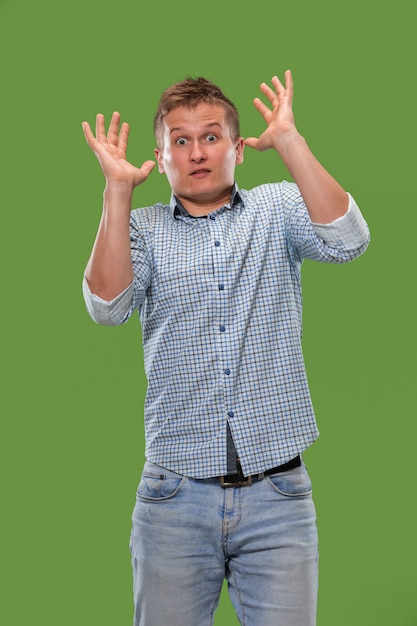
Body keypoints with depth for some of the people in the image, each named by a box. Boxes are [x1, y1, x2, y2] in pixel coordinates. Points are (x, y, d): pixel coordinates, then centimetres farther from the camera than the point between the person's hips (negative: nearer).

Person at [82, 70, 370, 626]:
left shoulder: (278, 209, 7)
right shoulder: (143, 229, 7)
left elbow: (347, 240, -13)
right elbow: (108, 306, -10)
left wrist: (287, 140, -17)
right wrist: (118, 190, -15)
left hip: (276, 495, 0)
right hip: (176, 497, 1)